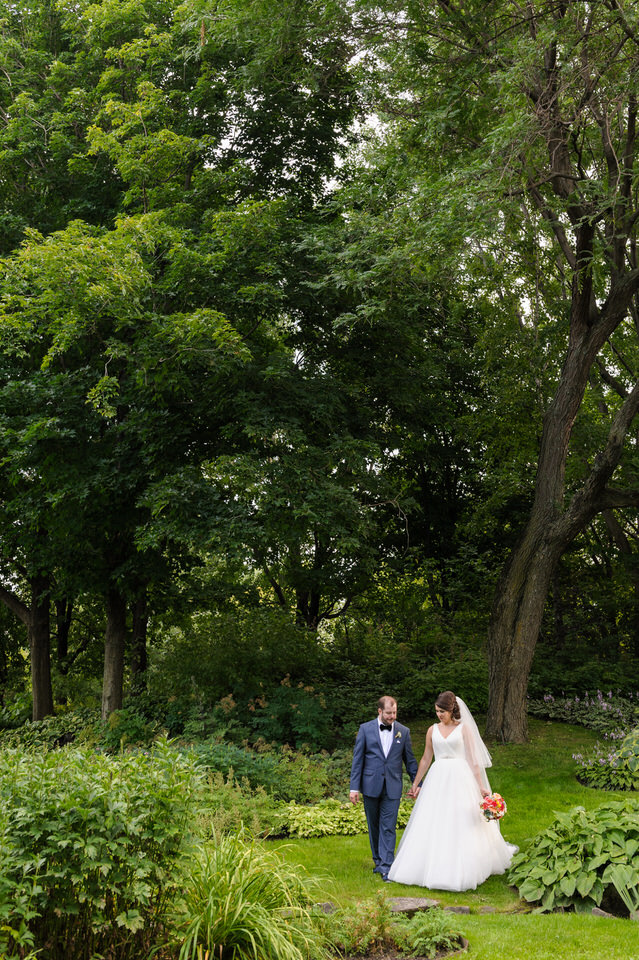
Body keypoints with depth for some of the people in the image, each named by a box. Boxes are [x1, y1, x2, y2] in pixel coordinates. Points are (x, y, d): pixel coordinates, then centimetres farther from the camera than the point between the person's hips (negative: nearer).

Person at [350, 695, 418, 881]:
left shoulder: (403, 731, 3)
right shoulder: (366, 729, -1)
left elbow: (409, 760, 9)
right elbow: (357, 759, 0)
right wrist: (354, 787, -4)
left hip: (392, 787, 0)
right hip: (371, 786, 1)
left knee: (388, 827, -5)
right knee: (374, 826, 12)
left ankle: (386, 867, -3)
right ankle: (378, 860, 27)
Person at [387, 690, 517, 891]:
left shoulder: (464, 729, 1)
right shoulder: (433, 730, 9)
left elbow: (472, 759, 0)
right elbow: (426, 759, 16)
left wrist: (481, 786, -6)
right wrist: (415, 784, 17)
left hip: (460, 779, -3)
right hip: (437, 779, 3)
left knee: (460, 826, -4)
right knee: (432, 825, 0)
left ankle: (459, 873, 5)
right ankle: (433, 869, 8)